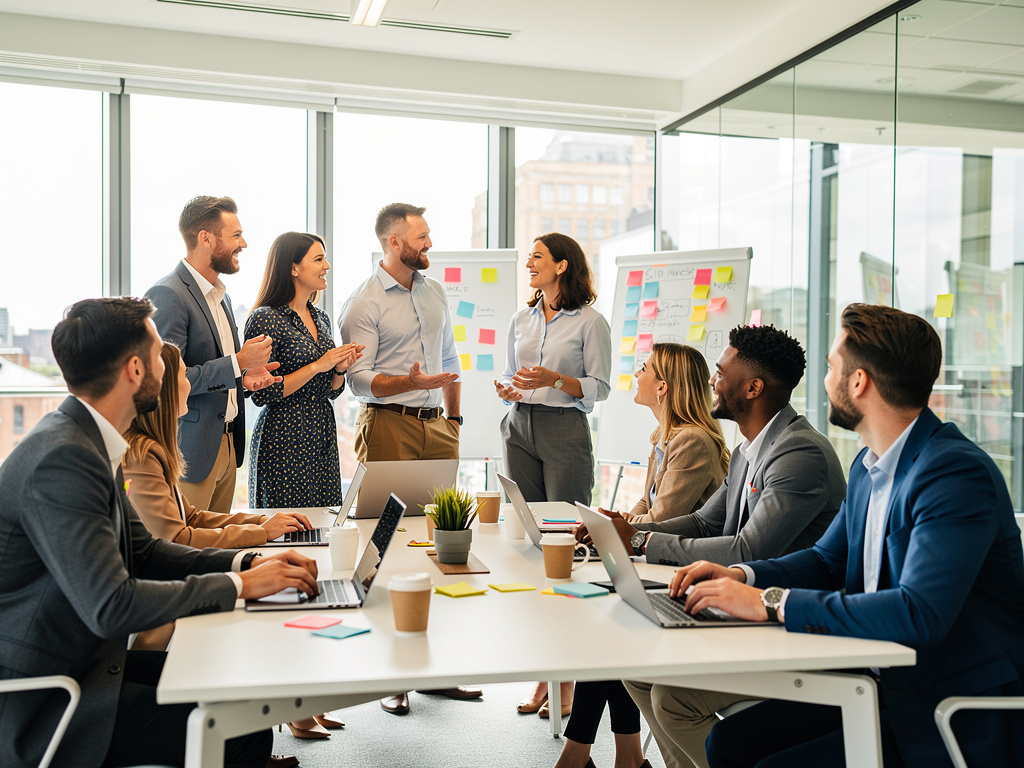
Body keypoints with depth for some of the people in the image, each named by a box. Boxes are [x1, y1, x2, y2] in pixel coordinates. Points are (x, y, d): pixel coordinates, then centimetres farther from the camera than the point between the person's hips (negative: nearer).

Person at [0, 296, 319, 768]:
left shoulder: (89, 440, 6)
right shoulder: (60, 458, -25)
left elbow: (141, 550, 12)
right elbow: (110, 606, -28)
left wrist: (247, 563, 0)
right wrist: (237, 585, -18)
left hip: (85, 657, 10)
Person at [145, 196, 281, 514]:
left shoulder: (220, 295, 16)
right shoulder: (167, 295, -15)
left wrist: (243, 378, 5)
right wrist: (237, 364, -17)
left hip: (225, 446, 9)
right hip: (190, 450, -9)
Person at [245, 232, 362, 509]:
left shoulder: (321, 318, 12)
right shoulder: (265, 319, -11)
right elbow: (261, 394, -15)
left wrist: (340, 368, -4)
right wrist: (317, 366, -16)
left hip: (323, 438, 7)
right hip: (284, 441, -7)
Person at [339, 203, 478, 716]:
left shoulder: (434, 291, 17)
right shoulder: (363, 303, -4)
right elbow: (358, 379, -10)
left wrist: (454, 417, 19)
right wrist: (411, 382, -24)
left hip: (436, 426, 6)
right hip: (388, 427, -6)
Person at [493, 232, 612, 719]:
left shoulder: (589, 322, -1)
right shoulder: (521, 319, 16)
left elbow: (600, 387, -3)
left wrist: (557, 379, -17)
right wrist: (508, 391, -1)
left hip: (566, 432, -6)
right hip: (520, 428, 6)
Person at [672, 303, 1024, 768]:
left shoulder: (958, 473, -23)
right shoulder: (868, 467, 7)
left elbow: (919, 613, -34)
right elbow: (828, 560, 17)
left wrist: (771, 603, -29)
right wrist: (742, 576, -2)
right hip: (886, 687, 8)